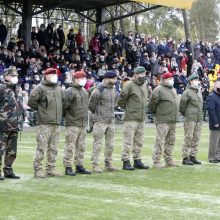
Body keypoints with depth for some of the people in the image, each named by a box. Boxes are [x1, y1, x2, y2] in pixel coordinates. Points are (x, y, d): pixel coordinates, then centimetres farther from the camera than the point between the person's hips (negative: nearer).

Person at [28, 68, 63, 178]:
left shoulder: (59, 89, 16)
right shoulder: (40, 88, -5)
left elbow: (62, 102, 28)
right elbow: (31, 102, -6)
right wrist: (41, 109, -1)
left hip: (56, 123, 7)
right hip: (44, 123, -7)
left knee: (53, 148, 9)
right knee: (41, 147, -7)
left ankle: (51, 169, 15)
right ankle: (38, 169, -2)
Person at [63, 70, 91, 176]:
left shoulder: (84, 91, 15)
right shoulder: (69, 91, -11)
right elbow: (64, 106, -13)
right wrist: (67, 116, -5)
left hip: (83, 124, 8)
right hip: (72, 124, -8)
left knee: (81, 147, 12)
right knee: (70, 146, -4)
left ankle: (79, 166, 21)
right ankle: (68, 168, 0)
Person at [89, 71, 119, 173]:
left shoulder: (113, 89, 11)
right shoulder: (99, 90, -14)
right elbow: (91, 104, -7)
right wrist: (97, 113, 5)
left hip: (111, 120, 7)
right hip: (100, 121, -7)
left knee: (110, 143, 10)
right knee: (98, 143, -3)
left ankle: (108, 163, 19)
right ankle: (95, 164, 1)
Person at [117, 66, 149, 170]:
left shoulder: (144, 85, 13)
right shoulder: (129, 85, -11)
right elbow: (120, 101, -9)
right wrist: (128, 109, 2)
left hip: (141, 119, 8)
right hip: (131, 118, -7)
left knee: (139, 141, 12)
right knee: (128, 141, -5)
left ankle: (137, 161, 20)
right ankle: (126, 162, -2)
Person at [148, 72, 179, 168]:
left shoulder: (173, 90, 18)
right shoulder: (159, 90, -9)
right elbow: (152, 104, -9)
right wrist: (156, 112, 2)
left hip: (173, 121, 8)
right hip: (163, 121, -8)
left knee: (170, 141, 13)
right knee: (160, 141, -8)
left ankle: (169, 160, 21)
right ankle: (156, 161, -4)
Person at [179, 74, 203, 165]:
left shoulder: (199, 91, 14)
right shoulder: (187, 92, -10)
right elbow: (182, 104, -8)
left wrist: (201, 115, 15)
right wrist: (185, 114, 3)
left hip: (199, 119, 7)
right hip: (190, 119, -7)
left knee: (196, 139, 9)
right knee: (188, 139, -5)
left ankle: (193, 157, 17)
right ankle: (185, 158, 0)